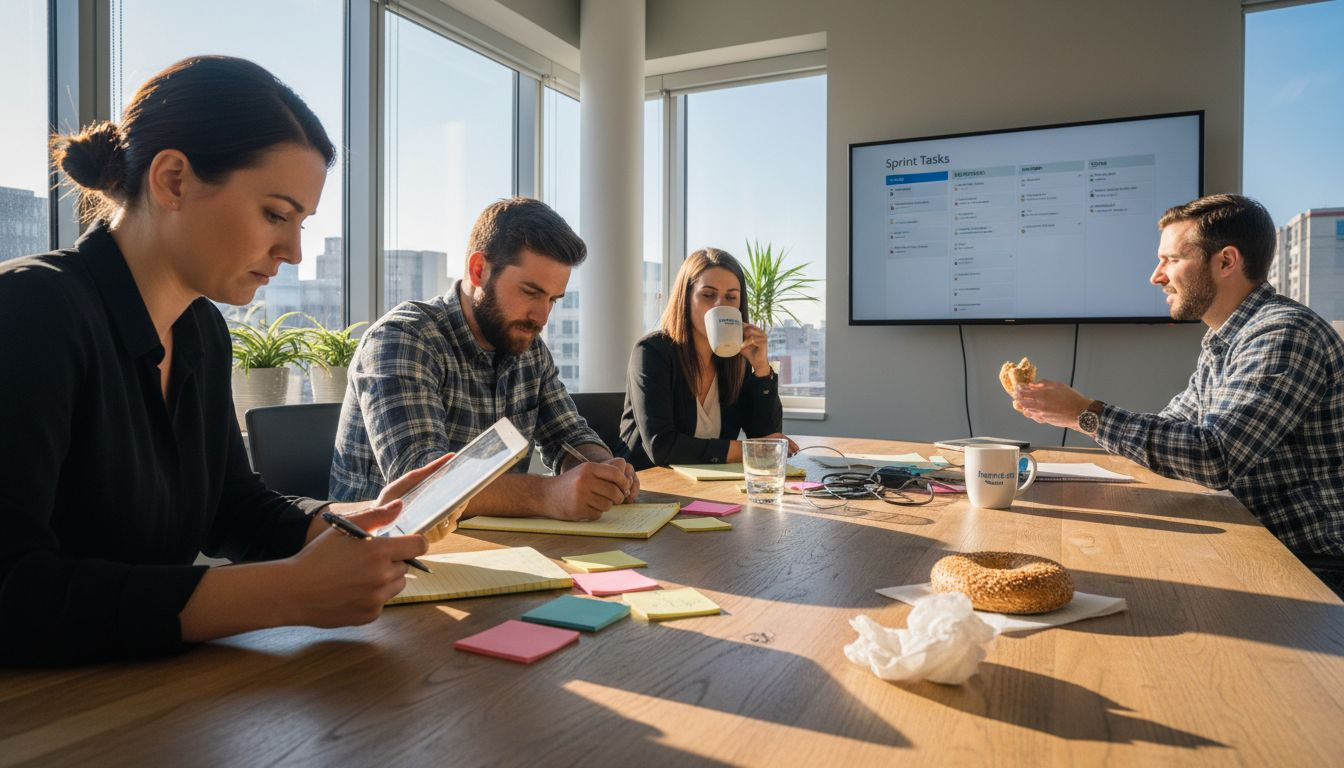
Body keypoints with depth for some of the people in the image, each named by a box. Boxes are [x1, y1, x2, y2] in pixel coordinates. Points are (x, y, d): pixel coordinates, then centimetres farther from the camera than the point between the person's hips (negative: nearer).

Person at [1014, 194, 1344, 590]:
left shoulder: (1285, 334, -21)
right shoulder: (1220, 344, 10)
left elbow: (1216, 459, -30)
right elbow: (1168, 429, 15)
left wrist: (1087, 412, -24)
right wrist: (1062, 410, 1)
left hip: (1309, 564, -8)